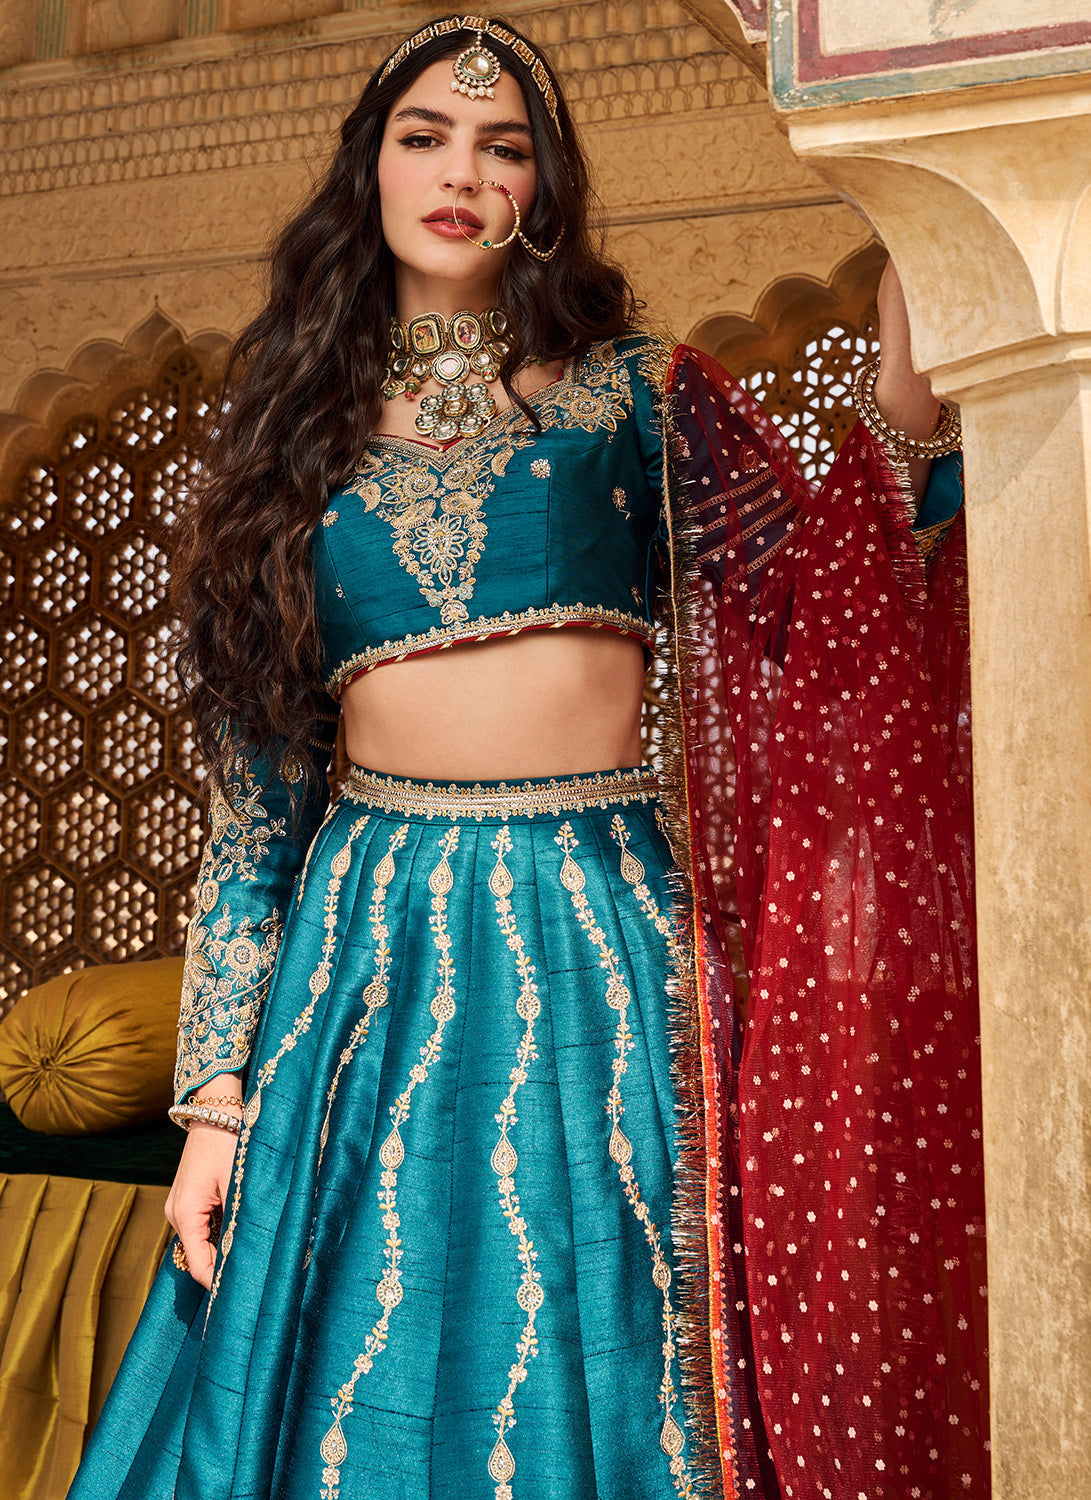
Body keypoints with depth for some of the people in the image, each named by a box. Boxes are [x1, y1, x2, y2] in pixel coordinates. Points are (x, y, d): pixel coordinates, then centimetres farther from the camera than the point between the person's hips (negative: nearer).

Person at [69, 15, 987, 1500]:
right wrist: (215, 1098, 4)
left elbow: (814, 617, -4)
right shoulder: (295, 444, 9)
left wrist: (907, 398, -15)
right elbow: (250, 807, 7)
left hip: (599, 945, -1)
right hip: (366, 952, 2)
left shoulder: (636, 395, 6)